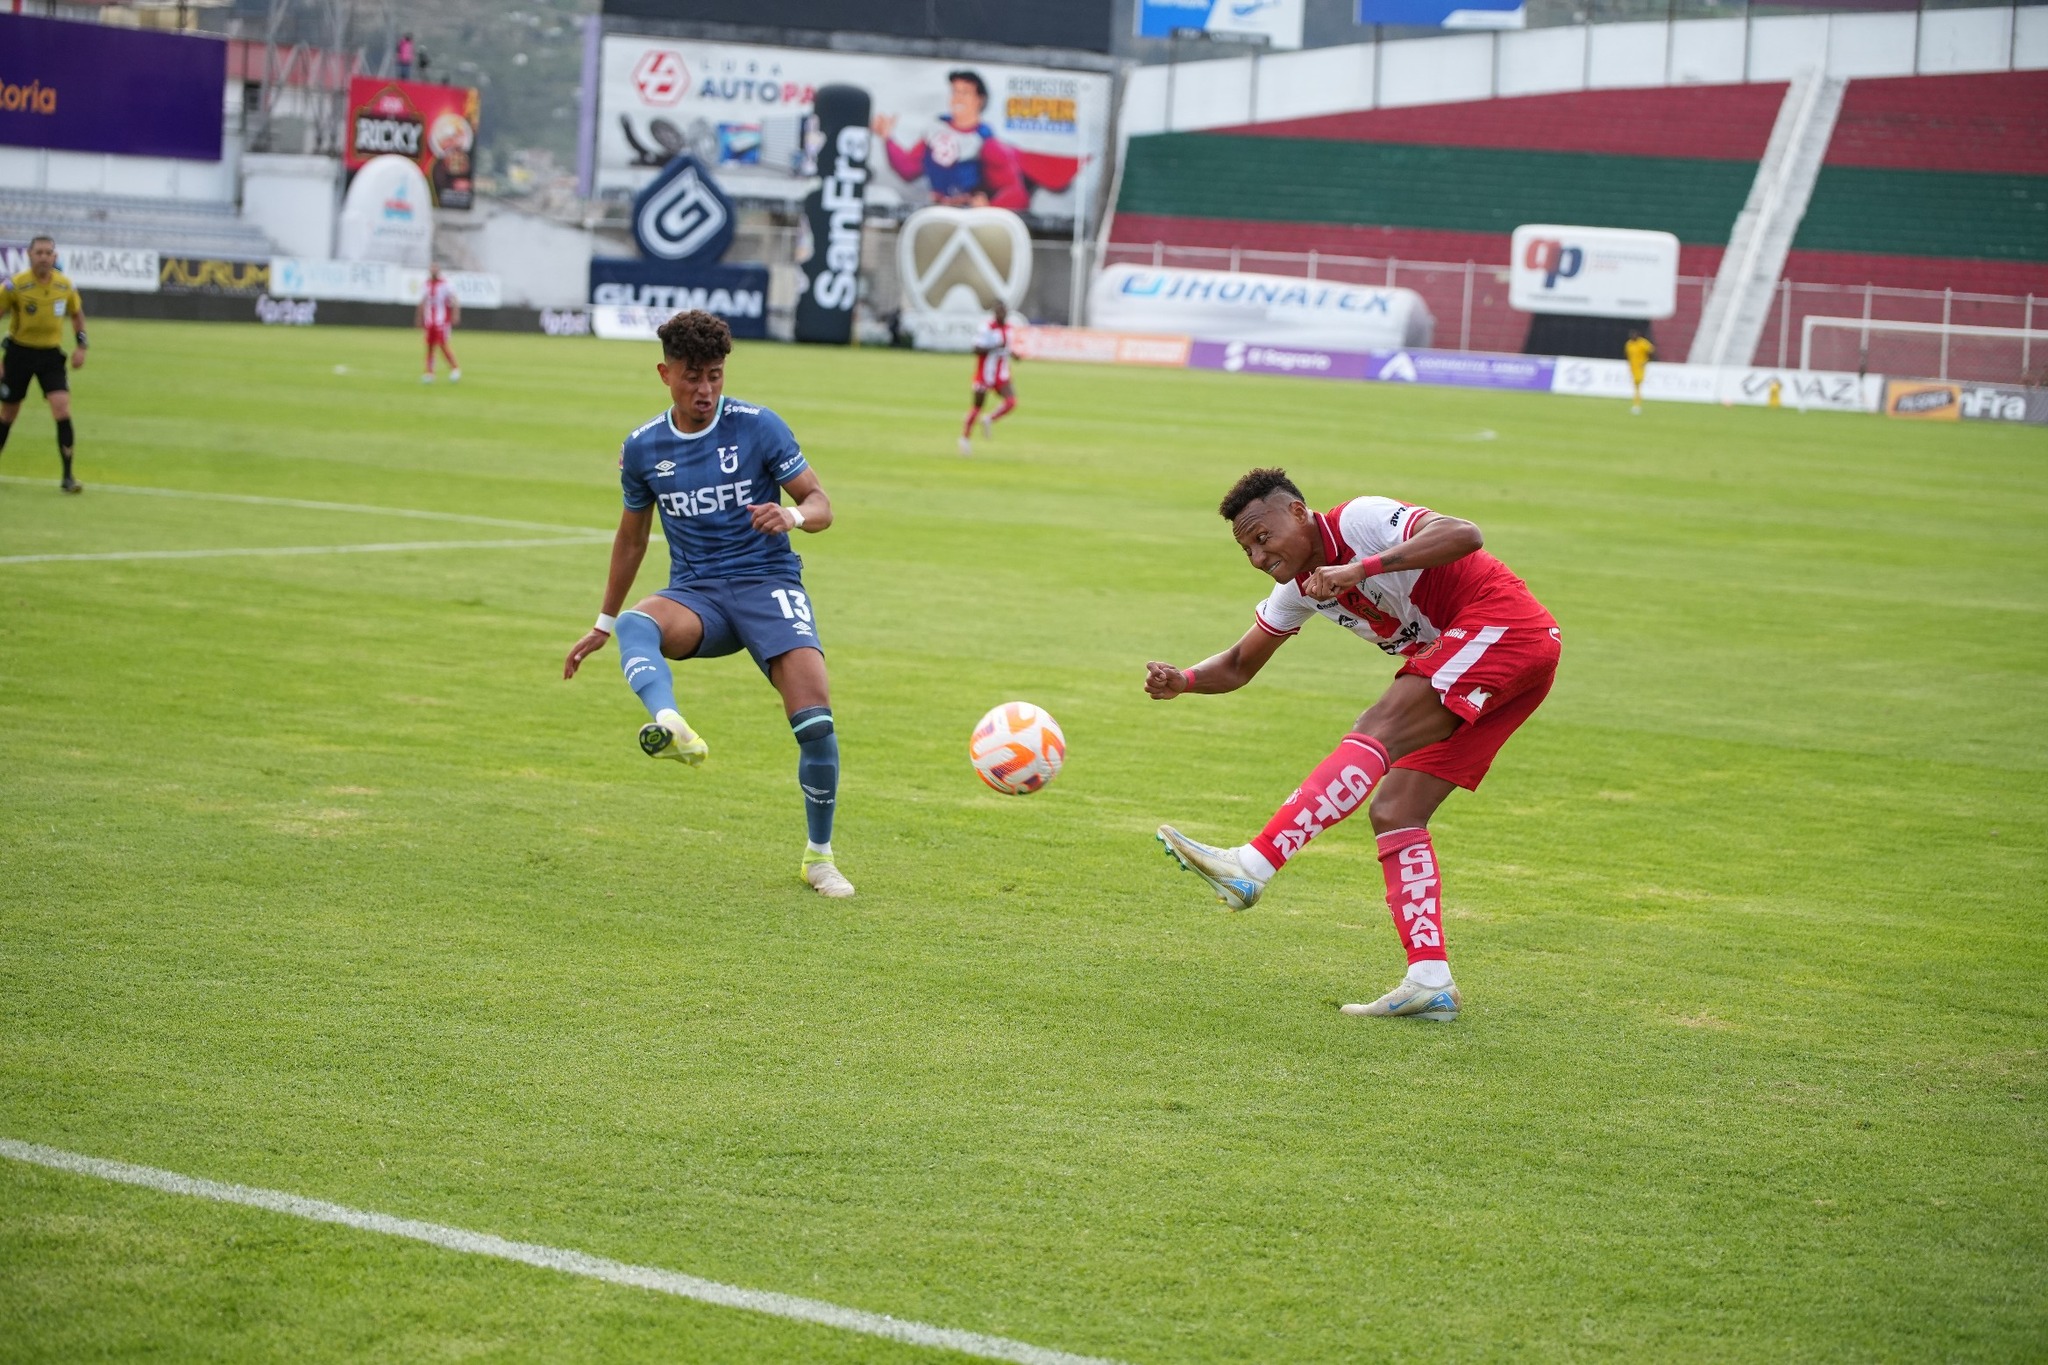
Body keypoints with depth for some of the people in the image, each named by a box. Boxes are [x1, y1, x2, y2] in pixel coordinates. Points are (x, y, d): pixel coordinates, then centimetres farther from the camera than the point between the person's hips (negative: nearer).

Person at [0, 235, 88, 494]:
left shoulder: (65, 285, -4)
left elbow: (77, 314, 15)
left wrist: (80, 346, 3)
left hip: (51, 354, 2)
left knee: (62, 407, -15)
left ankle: (68, 477, -11)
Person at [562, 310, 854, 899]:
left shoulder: (758, 427, -3)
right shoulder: (642, 448, 6)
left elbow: (820, 505, 0)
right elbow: (631, 537, 21)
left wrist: (792, 515, -24)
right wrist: (603, 625, 26)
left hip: (768, 582, -2)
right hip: (696, 593, 2)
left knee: (815, 716, -21)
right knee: (636, 625, -34)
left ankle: (819, 857, -1)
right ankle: (671, 727, -65)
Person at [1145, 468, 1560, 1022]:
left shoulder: (1360, 520, -13)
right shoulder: (1299, 586, 13)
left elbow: (1463, 534, -28)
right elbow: (1239, 665, 19)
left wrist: (1362, 569, -35)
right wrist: (1182, 680, -2)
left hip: (1503, 625, -10)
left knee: (1377, 730, -25)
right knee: (1393, 811, -1)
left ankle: (1253, 866, -35)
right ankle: (1430, 981, -6)